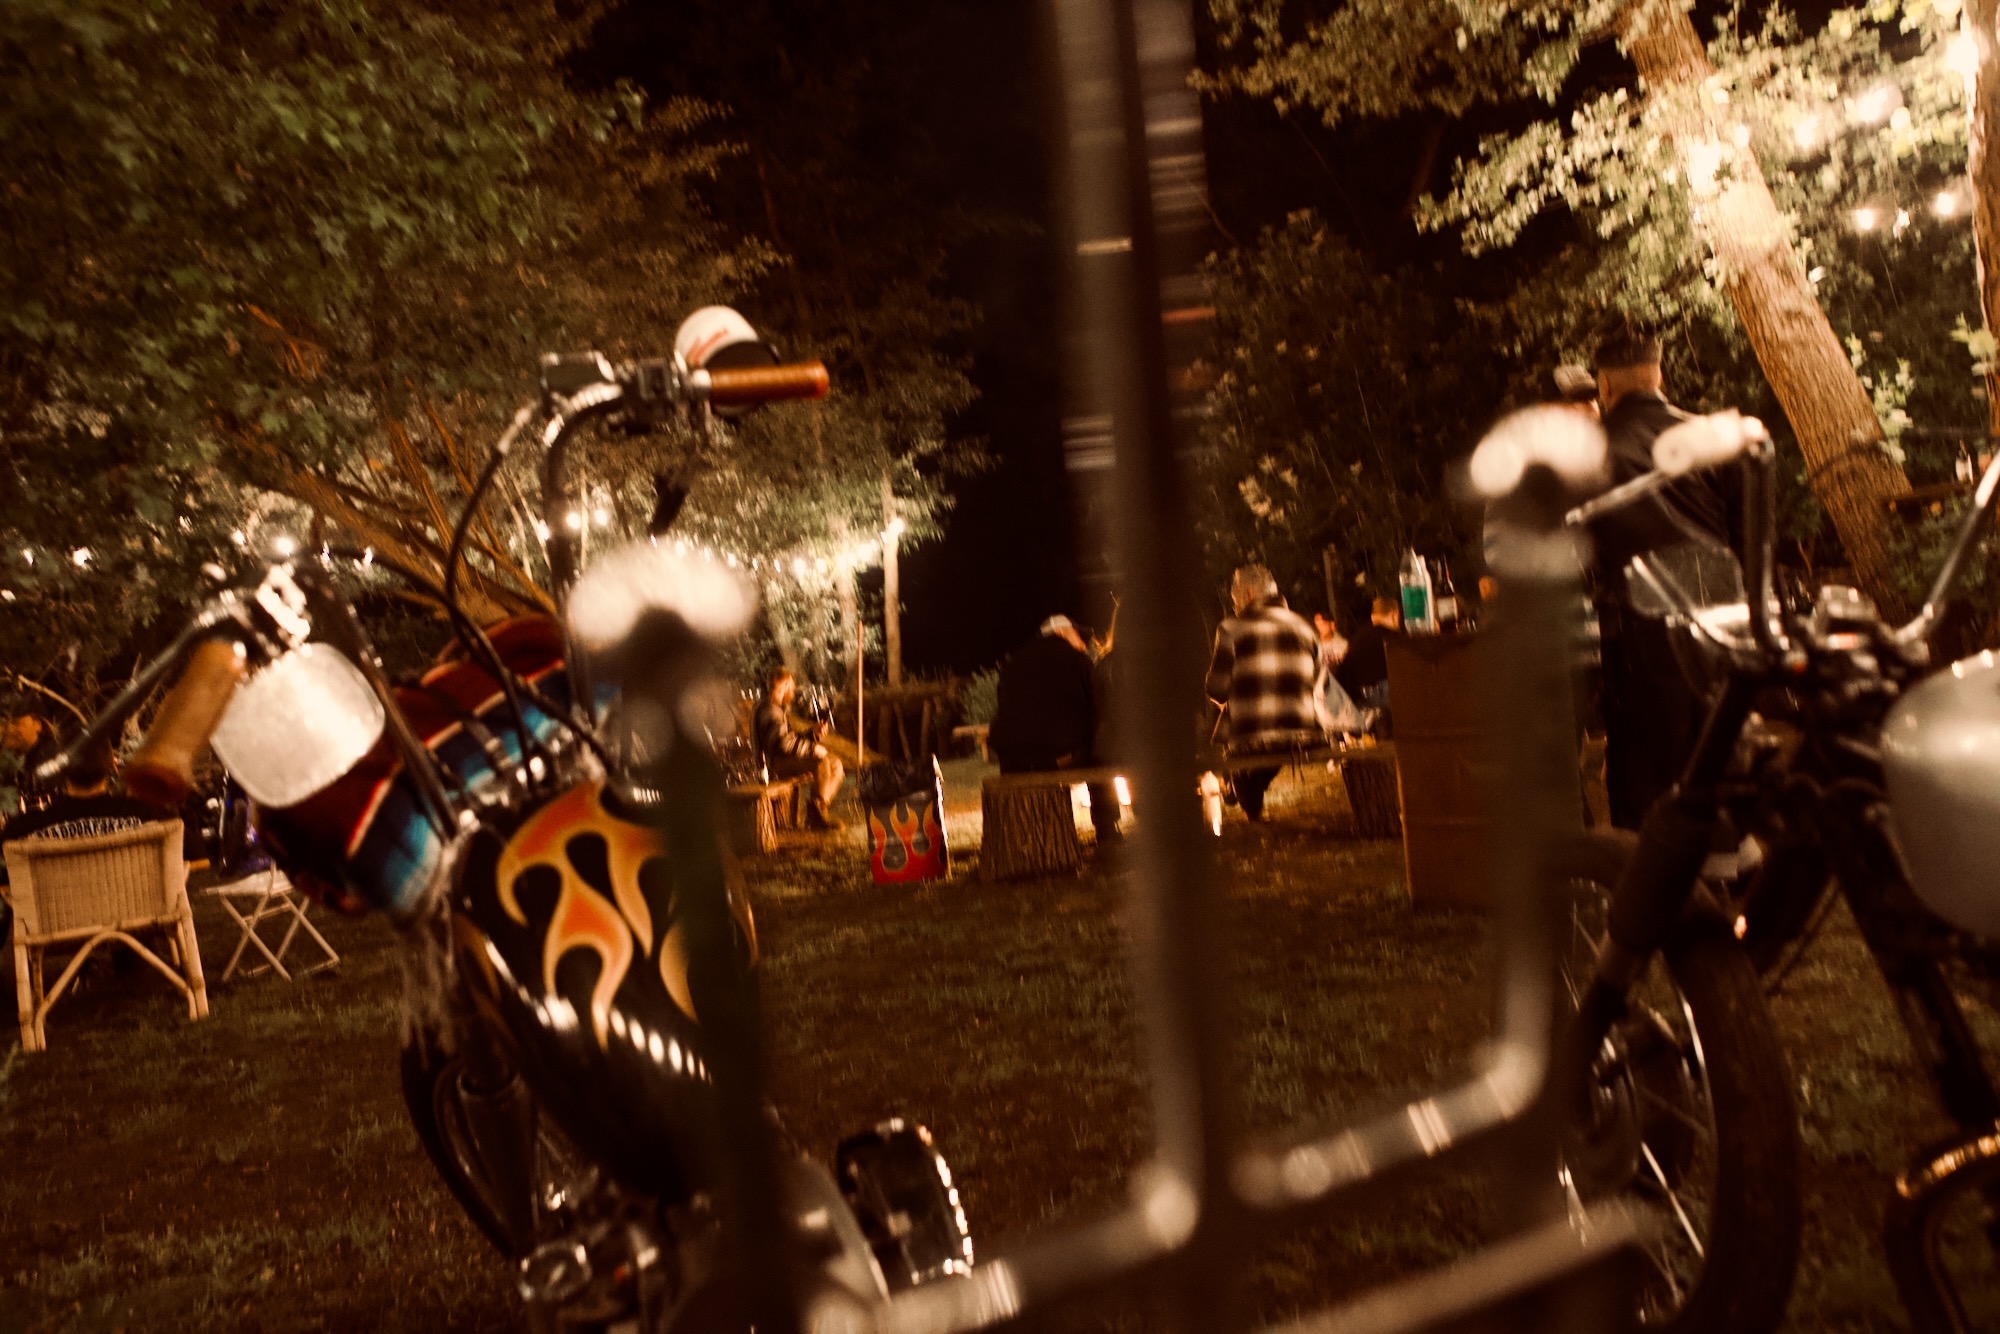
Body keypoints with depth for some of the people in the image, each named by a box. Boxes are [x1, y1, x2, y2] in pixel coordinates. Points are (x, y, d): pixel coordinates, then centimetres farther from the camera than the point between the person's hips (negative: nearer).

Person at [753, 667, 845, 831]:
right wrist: (812, 747, -20)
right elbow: (782, 741, -27)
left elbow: (793, 737, 20)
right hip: (776, 763, -11)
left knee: (836, 764, 3)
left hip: (786, 759, 11)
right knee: (821, 762, -29)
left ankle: (816, 814, -2)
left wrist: (813, 732, 2)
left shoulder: (782, 709, 22)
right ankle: (818, 813, -20)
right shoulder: (770, 710, -14)